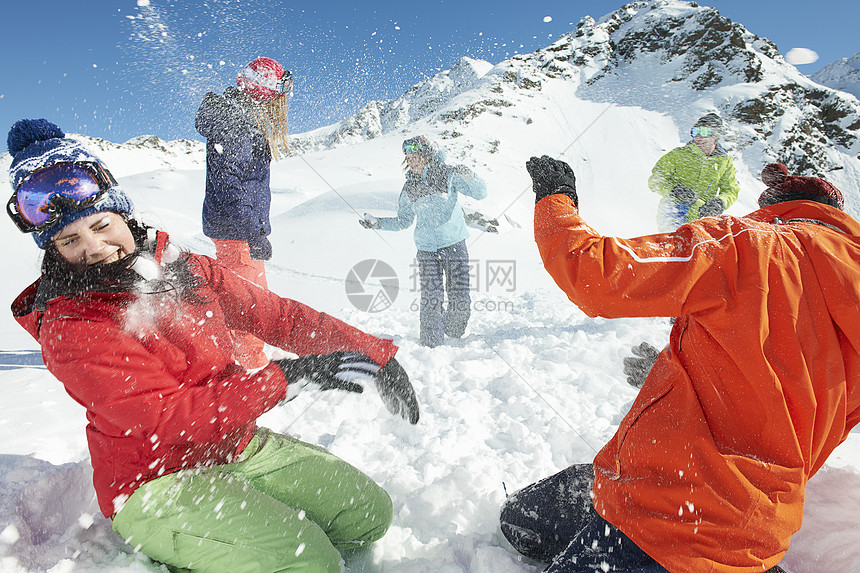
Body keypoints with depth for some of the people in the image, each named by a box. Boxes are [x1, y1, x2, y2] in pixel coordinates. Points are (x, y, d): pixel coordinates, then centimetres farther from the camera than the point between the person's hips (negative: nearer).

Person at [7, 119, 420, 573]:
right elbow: (167, 418, -24)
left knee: (369, 512, 5)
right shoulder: (69, 330, -17)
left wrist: (372, 352, -3)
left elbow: (276, 315, 0)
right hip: (154, 481, -6)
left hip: (240, 445, 6)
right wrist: (292, 376, -27)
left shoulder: (187, 270, 0)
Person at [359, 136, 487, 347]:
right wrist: (378, 222, 5)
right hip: (427, 250, 2)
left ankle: (454, 335, 26)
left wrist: (469, 178, -23)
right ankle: (430, 344, 9)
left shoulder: (448, 175, -2)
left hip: (455, 245, -1)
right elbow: (404, 220, 17)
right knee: (431, 299, -6)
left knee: (460, 298, -1)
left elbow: (481, 193, -4)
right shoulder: (410, 187, 8)